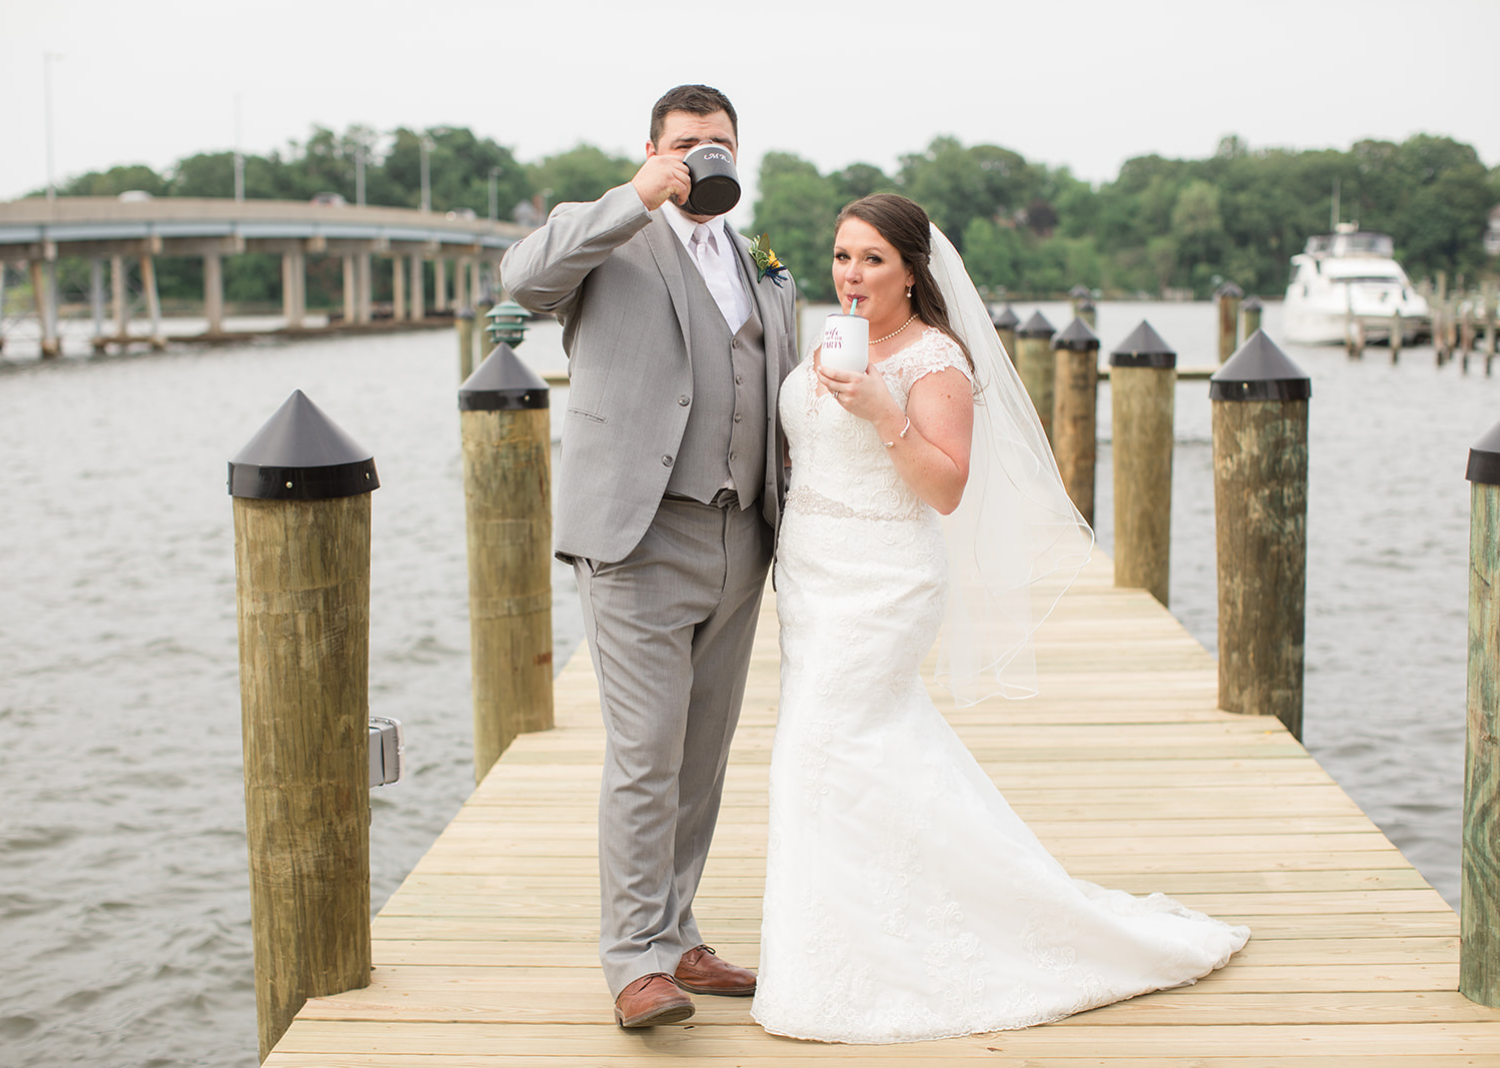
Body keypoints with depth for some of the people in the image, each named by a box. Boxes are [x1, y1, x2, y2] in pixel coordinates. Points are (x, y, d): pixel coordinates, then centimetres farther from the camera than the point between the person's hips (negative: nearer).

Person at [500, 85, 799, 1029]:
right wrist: (638, 198, -24)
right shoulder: (610, 245, 1)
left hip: (740, 549, 6)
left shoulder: (765, 277, 19)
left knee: (704, 757, 11)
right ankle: (636, 961, 0)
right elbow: (524, 278, -20)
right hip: (641, 542, -6)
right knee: (645, 756, -8)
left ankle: (675, 938, 22)